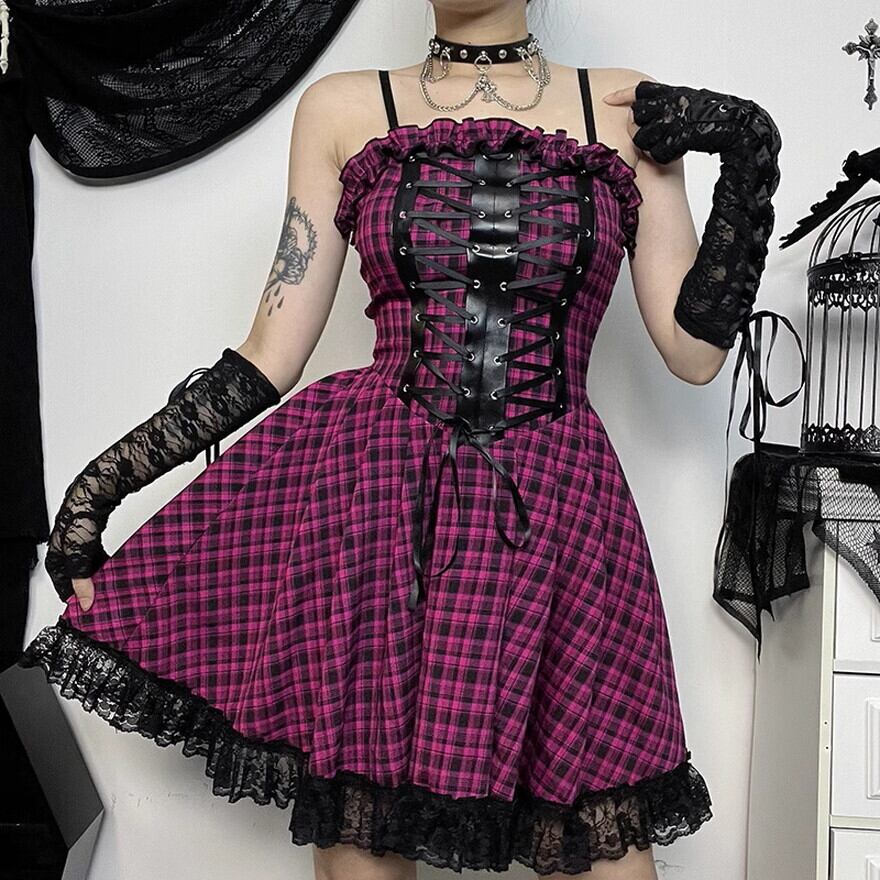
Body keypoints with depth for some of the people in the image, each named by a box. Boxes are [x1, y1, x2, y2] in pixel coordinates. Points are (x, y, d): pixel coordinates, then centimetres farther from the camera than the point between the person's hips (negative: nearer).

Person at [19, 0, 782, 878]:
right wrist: (101, 483, 1)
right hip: (370, 492, 0)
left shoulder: (627, 109, 9)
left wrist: (748, 152, -1)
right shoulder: (342, 108, 9)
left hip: (554, 509, 0)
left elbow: (694, 351, 5)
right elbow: (269, 356, 6)